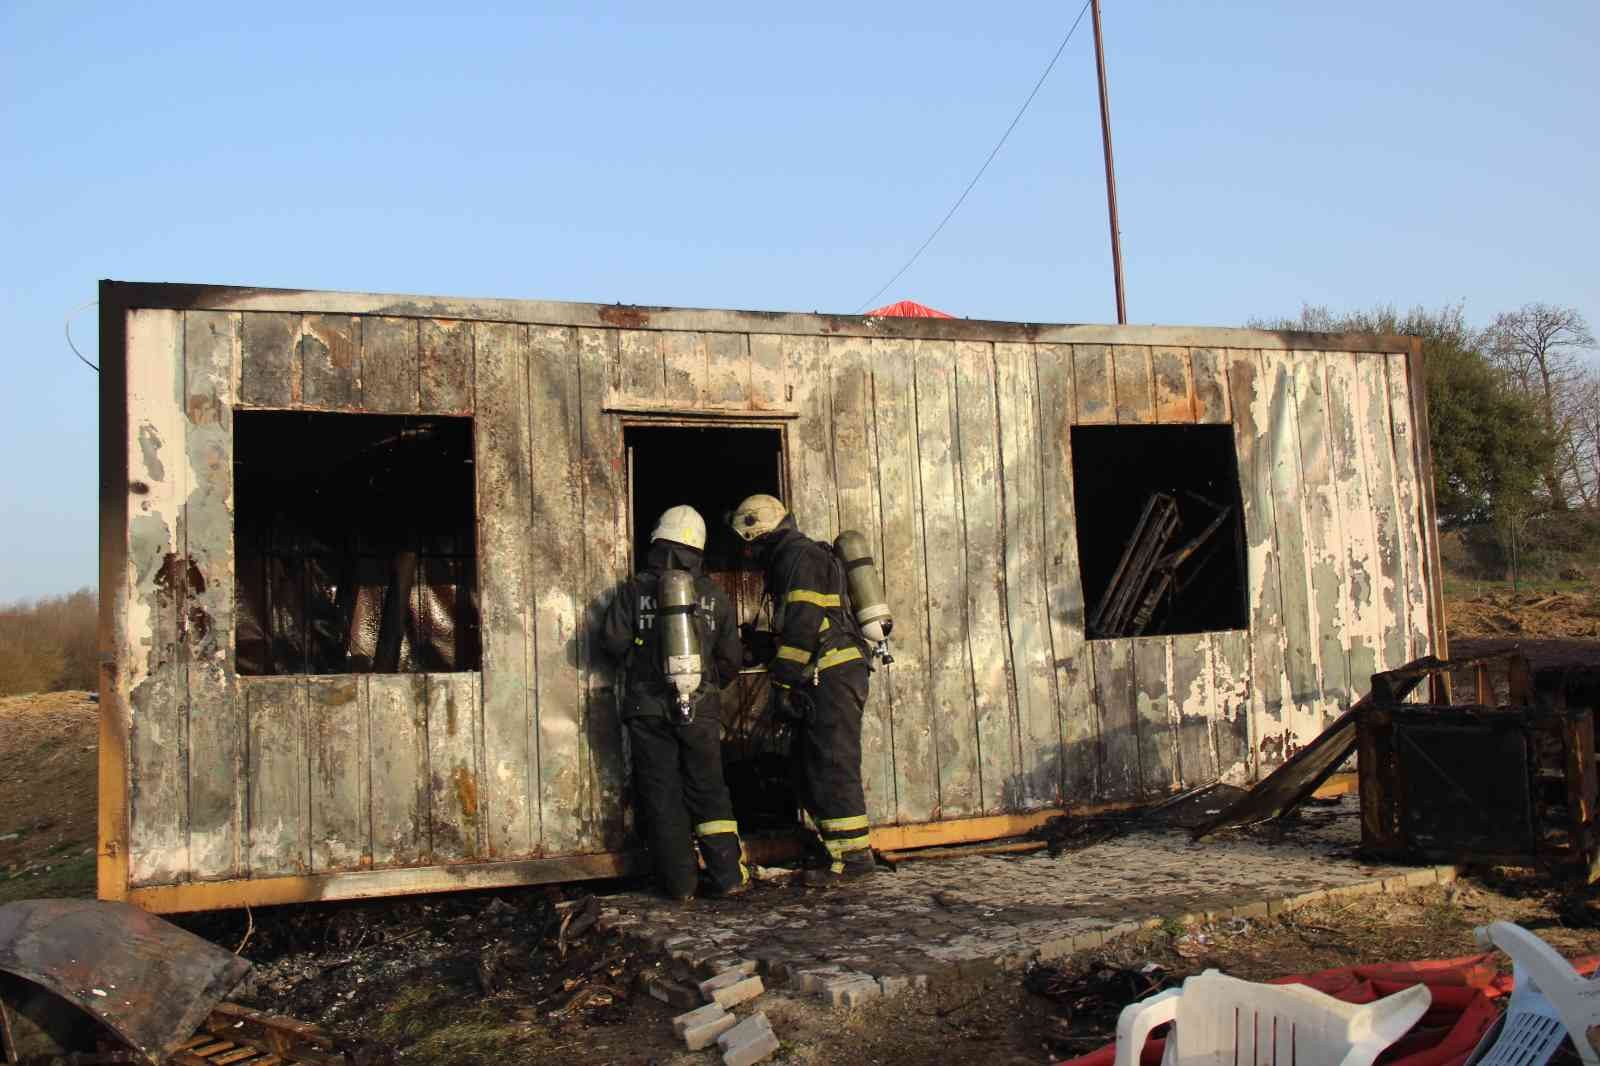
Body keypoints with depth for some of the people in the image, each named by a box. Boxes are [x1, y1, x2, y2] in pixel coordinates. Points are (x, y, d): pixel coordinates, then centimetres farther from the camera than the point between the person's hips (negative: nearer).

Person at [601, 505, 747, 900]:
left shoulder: (635, 589, -2)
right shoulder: (715, 596, 4)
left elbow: (612, 640, -8)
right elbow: (730, 659, 7)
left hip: (648, 708, -1)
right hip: (700, 709, 1)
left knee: (661, 794, 6)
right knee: (708, 789, 12)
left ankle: (679, 882, 8)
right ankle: (727, 875, 9)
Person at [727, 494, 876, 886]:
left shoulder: (798, 555, -9)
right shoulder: (797, 555, 24)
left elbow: (802, 623, -18)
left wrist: (782, 681, -18)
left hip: (831, 675, -10)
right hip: (828, 677, 10)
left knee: (831, 765, -8)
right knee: (808, 762, 13)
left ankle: (853, 855, -4)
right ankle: (838, 845, 19)